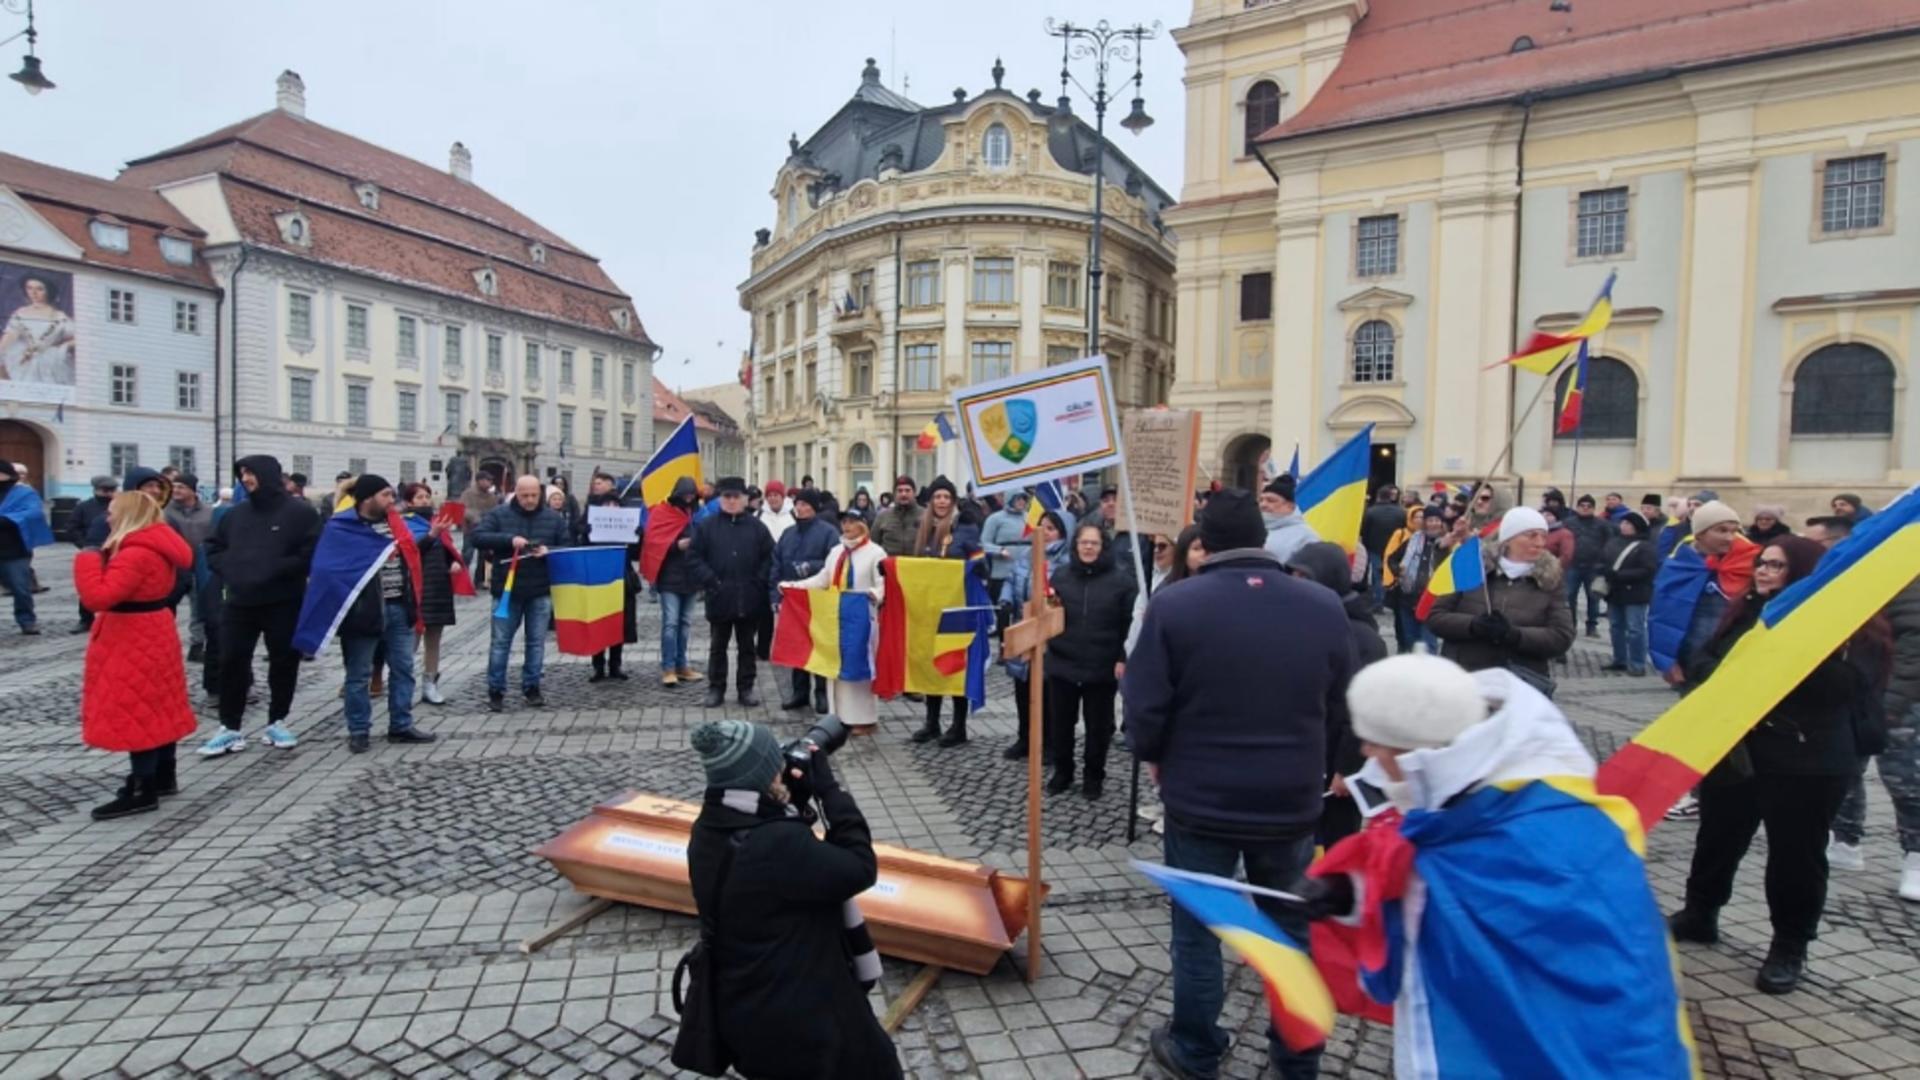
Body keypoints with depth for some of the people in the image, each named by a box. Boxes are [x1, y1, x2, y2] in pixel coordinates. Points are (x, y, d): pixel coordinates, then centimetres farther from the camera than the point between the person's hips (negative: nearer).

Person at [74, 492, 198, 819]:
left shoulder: (137, 555, -23)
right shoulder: (157, 548, 9)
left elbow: (98, 597, -26)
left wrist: (88, 560, -15)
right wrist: (101, 560, 8)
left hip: (135, 642, -10)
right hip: (152, 634, 10)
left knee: (135, 711, -5)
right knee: (156, 706, 16)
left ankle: (143, 792, 1)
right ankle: (163, 777, 26)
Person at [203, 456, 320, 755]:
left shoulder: (300, 512, -5)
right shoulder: (236, 514, 12)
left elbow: (311, 554, -13)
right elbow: (213, 548, 19)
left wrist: (273, 570, -19)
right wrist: (229, 570, -1)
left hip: (283, 604, -4)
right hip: (239, 602, 4)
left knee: (284, 663, 5)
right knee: (231, 663, 4)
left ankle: (276, 723, 20)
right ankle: (230, 728, 14)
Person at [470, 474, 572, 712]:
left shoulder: (554, 517, 3)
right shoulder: (499, 514, -2)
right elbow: (477, 537, -11)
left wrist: (549, 550, -17)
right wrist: (509, 539, -24)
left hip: (540, 591, 1)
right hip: (507, 589, -1)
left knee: (537, 641, 8)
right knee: (500, 641, 5)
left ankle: (531, 687, 20)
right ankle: (495, 690, 15)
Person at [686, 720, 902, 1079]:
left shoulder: (707, 833, -7)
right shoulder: (777, 846, -35)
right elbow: (860, 868, -24)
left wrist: (788, 800, -9)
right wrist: (829, 788, -20)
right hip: (803, 1026, -8)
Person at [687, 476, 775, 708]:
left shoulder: (757, 527, 2)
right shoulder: (706, 526, 0)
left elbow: (769, 557, 3)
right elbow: (694, 556, -2)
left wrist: (759, 582, -7)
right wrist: (710, 581, -10)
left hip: (749, 599, 1)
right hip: (719, 598, -1)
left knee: (747, 646, 11)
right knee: (718, 647, 11)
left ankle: (746, 688, 20)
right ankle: (716, 688, 21)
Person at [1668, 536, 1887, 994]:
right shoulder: (1745, 611, 7)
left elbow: (1849, 685, -21)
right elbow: (1699, 658, 6)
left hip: (1806, 762, -5)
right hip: (1734, 750, 5)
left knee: (1796, 855, 7)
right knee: (1717, 837, 17)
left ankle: (1789, 948, 23)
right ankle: (1699, 914, 34)